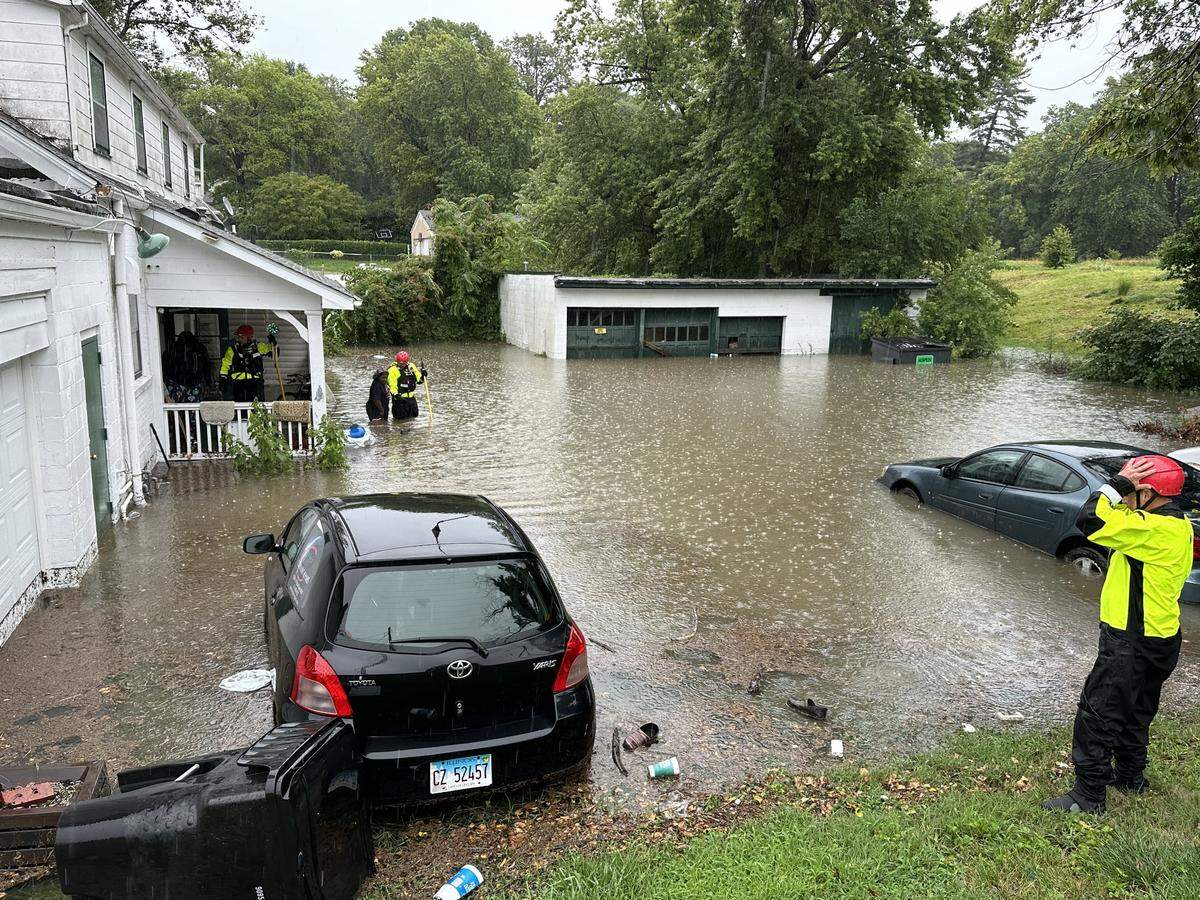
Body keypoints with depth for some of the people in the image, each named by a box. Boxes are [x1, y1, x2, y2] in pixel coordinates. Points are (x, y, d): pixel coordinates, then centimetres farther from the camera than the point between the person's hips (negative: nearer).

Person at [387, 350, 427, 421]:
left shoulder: (412, 366, 5)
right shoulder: (392, 370, -11)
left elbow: (418, 380, 13)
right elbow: (391, 384, -14)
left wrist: (422, 376, -8)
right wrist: (395, 394, -29)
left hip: (411, 396, 5)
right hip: (399, 397, -5)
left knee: (414, 415, 13)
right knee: (401, 417, -4)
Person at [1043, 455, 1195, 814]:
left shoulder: (1155, 528, -25)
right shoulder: (1177, 524, 6)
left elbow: (1091, 521, -33)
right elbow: (1126, 523, 17)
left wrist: (1119, 482, -23)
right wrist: (1124, 487, 1)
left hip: (1132, 643, -10)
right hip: (1158, 638, 10)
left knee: (1097, 713, -3)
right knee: (1135, 711, 25)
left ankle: (1089, 795, 3)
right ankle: (1130, 775, 41)